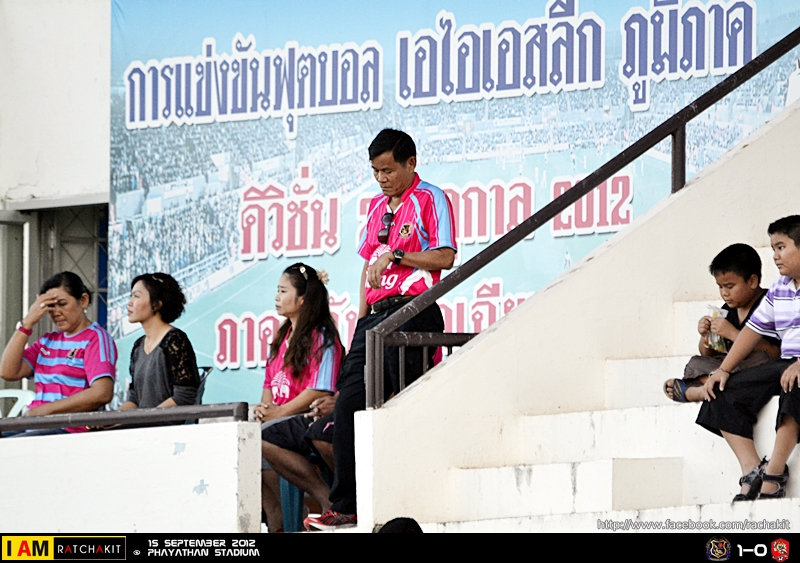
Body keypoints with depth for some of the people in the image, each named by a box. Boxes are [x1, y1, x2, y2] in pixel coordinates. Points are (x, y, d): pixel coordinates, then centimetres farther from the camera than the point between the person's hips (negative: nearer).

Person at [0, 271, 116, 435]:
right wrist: (27, 323, 8)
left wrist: (42, 410, -14)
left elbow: (102, 393, -13)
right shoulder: (48, 341, 24)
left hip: (69, 430, -7)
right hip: (36, 428, 7)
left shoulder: (96, 338, 3)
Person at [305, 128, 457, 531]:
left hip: (412, 313, -8)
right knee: (348, 405, -2)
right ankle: (345, 508, -2)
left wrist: (395, 255, -14)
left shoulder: (430, 200, 0)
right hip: (375, 315, 8)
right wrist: (362, 319, 18)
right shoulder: (378, 206, 23)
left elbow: (445, 257, -10)